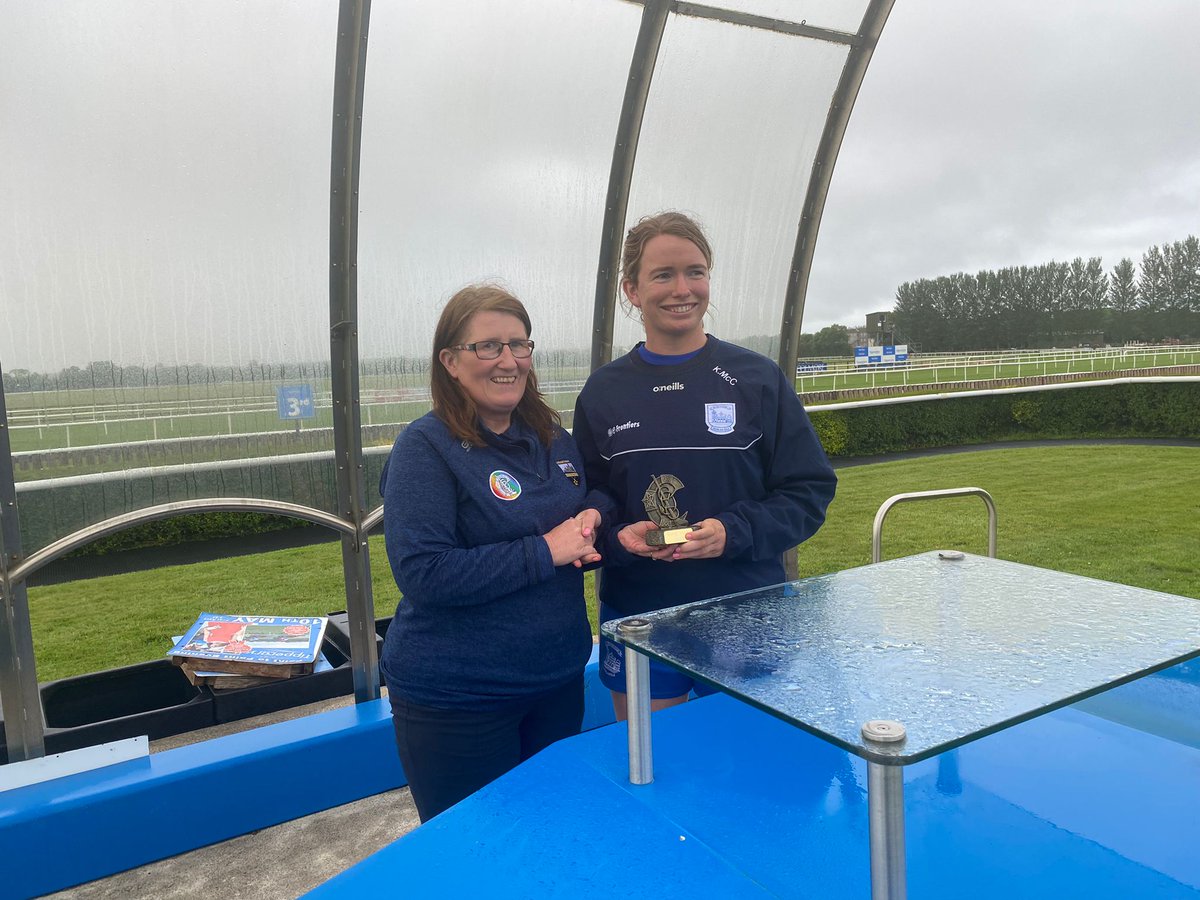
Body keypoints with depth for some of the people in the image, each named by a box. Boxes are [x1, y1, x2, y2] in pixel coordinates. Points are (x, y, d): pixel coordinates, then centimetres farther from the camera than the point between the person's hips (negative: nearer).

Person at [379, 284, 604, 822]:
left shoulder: (554, 439, 4)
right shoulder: (426, 448, -16)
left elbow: (584, 514, 17)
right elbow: (423, 573, -25)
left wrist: (590, 527, -7)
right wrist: (544, 551, -24)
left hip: (559, 679, 6)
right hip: (457, 699, -6)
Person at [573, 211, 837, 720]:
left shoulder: (759, 379, -2)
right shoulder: (603, 392, 3)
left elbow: (810, 491, -2)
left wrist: (734, 532, -16)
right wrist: (617, 536, -13)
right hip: (636, 620, 1)